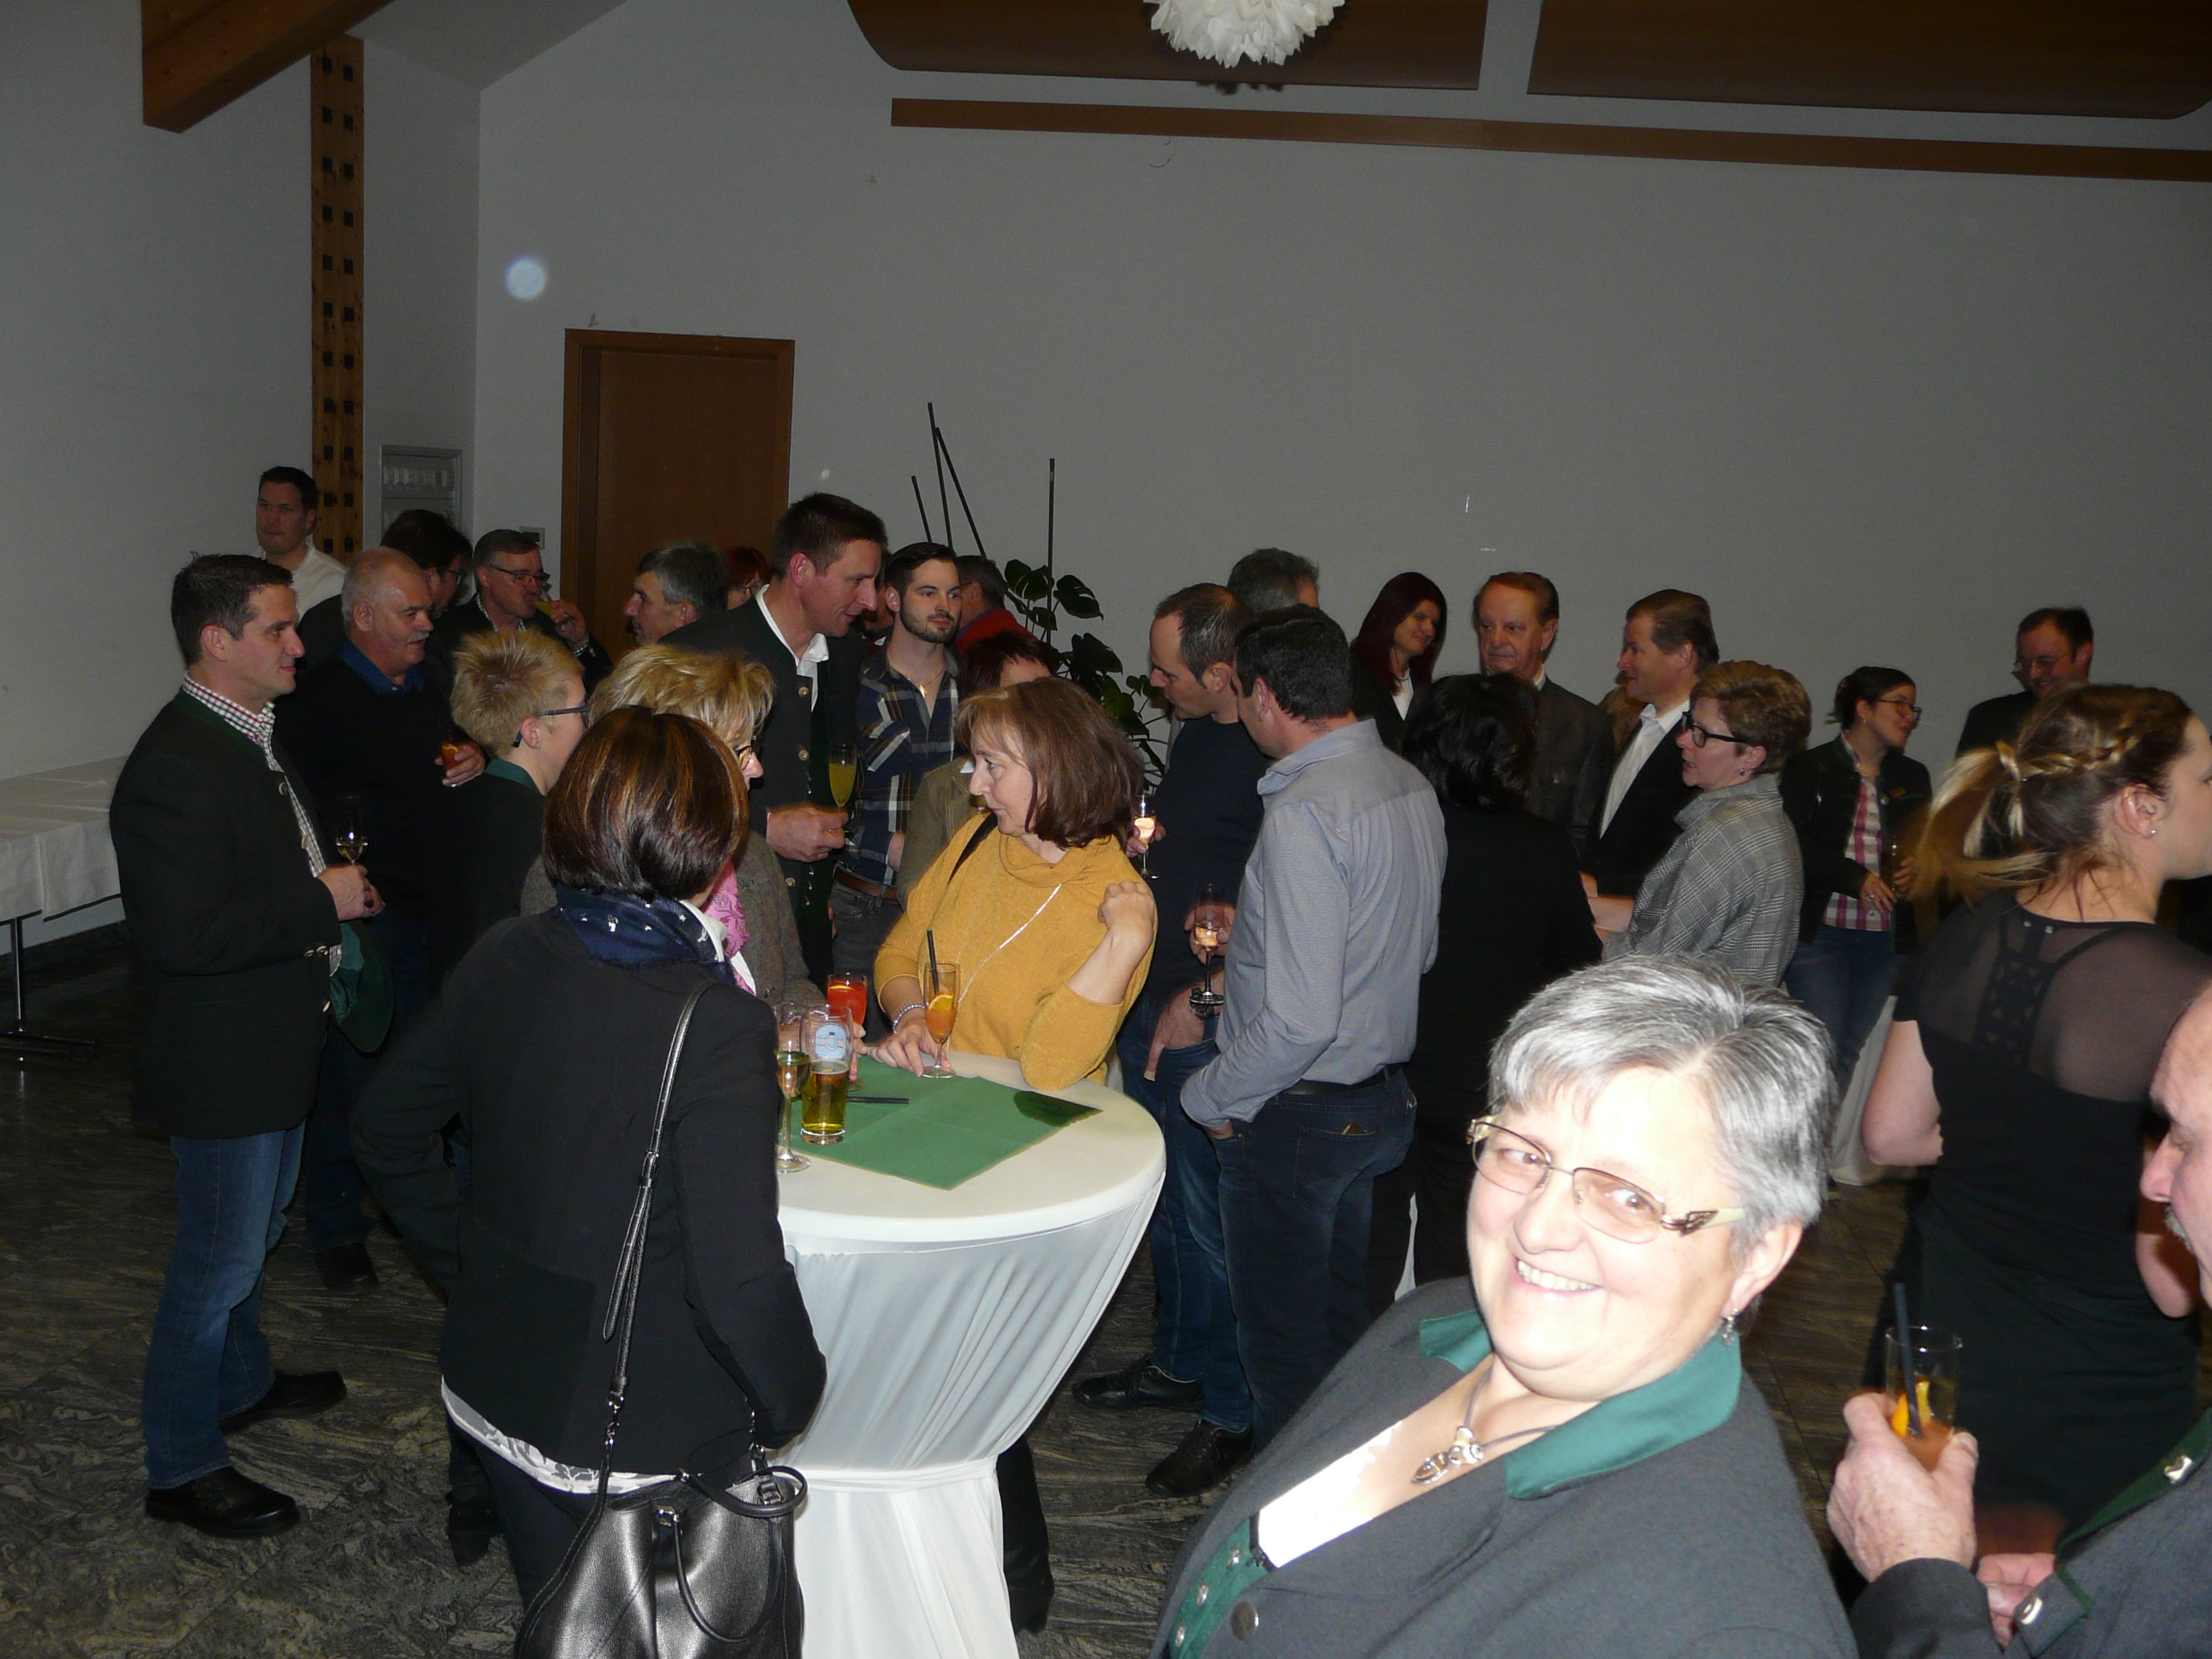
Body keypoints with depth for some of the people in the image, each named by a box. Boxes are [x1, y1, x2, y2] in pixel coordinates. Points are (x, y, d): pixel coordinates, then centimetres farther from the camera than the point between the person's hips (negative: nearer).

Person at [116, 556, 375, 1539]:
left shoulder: (251, 737, 7)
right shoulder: (176, 767, -26)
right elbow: (183, 934, -32)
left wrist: (337, 881, 6)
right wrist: (322, 904, -24)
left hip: (274, 1043, 10)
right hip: (222, 1061, -10)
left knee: (250, 1235, 26)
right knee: (219, 1258, 4)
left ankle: (241, 1384, 46)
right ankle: (181, 1468, 21)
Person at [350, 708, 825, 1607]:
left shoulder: (501, 959, -9)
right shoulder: (720, 1028, -28)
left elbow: (385, 1131, 5)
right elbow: (738, 1279, -27)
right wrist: (793, 1397, -8)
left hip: (495, 1389, 6)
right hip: (644, 1433, -5)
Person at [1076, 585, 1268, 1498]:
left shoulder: (1275, 760, -20)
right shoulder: (1194, 733, 9)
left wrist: (1202, 997, -18)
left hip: (1211, 1026, -9)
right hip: (1151, 1006, 9)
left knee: (1210, 1214, 1)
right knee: (1168, 1199, 20)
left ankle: (1235, 1409, 18)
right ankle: (1179, 1362, 38)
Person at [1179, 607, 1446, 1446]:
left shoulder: (1305, 811, -24)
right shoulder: (1410, 784, 3)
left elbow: (1301, 1018, -29)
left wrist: (1213, 1096, -12)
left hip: (1295, 1117, -9)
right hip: (1382, 1099, 9)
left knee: (1283, 1345, 8)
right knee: (1341, 1327, 23)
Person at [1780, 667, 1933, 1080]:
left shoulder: (1913, 776, 17)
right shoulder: (1810, 768, 1)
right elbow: (1795, 845, -9)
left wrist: (1916, 873, -1)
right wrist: (1857, 878, -17)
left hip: (1887, 938, 4)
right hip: (1822, 932, -4)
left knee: (1855, 1053, 4)